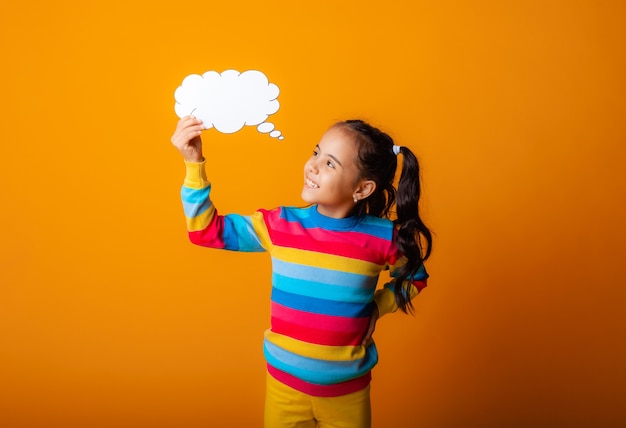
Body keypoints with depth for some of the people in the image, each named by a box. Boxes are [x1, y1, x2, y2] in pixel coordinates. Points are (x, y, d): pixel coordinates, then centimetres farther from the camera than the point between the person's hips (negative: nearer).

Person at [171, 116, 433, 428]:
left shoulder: (382, 238, -15)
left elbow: (414, 276, 6)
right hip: (285, 383, 1)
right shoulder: (280, 226, -13)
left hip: (348, 390, 0)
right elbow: (206, 230, -11)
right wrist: (194, 163, -19)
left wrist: (376, 308, -8)